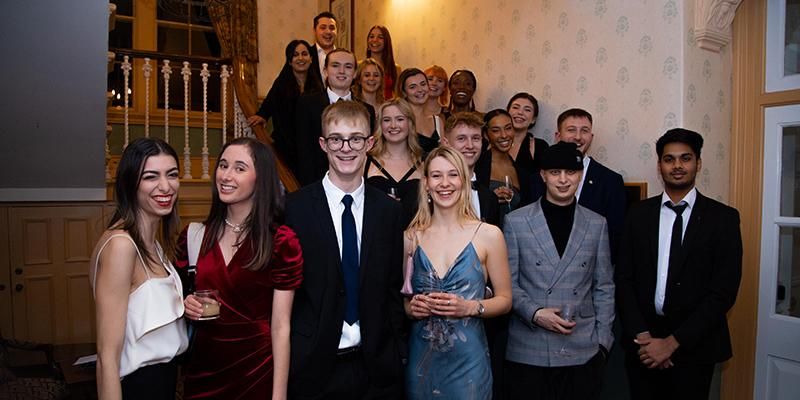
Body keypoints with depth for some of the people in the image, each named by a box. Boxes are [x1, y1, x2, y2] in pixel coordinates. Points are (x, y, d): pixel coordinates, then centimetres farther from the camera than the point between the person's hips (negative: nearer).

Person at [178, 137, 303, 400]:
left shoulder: (282, 242, -12)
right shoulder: (194, 236, -1)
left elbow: (280, 326, -12)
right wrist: (186, 306, -7)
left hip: (257, 371, -3)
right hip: (202, 370, 4)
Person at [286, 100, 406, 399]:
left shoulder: (389, 210, 2)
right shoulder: (294, 207, -7)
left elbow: (394, 288, 7)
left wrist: (395, 350, 3)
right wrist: (287, 359, -6)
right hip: (314, 365, -2)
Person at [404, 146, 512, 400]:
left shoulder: (488, 235, -5)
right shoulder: (410, 237, 0)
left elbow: (505, 300, 1)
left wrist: (471, 307, -16)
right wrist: (410, 307, -10)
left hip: (467, 358, -1)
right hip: (420, 357, 2)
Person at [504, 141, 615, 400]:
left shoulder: (596, 224, 7)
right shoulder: (516, 222, -1)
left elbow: (604, 286, 8)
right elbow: (507, 283, 0)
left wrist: (602, 340, 3)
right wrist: (535, 313, -13)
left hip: (584, 352, 2)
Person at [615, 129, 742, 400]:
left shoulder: (723, 218, -4)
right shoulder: (639, 214, 2)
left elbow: (723, 292, -9)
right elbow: (624, 279, 1)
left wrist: (673, 342, -13)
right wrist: (641, 335, -10)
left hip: (694, 345, -2)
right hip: (643, 341, 2)